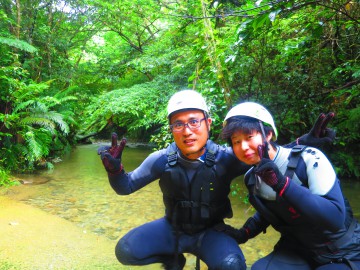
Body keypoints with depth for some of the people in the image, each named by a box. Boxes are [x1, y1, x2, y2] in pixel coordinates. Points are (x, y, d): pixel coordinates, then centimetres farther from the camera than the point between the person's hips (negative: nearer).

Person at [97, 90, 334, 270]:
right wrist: (115, 169, -27)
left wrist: (303, 143, -28)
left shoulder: (225, 158, -21)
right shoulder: (161, 160, -17)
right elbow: (126, 187, -6)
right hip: (172, 228, 3)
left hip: (210, 231, -2)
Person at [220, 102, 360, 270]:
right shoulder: (252, 178, -5)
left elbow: (336, 217, -30)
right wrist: (243, 234, 0)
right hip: (295, 251, 4)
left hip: (343, 254, -4)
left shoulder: (308, 158, -22)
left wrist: (282, 184, -39)